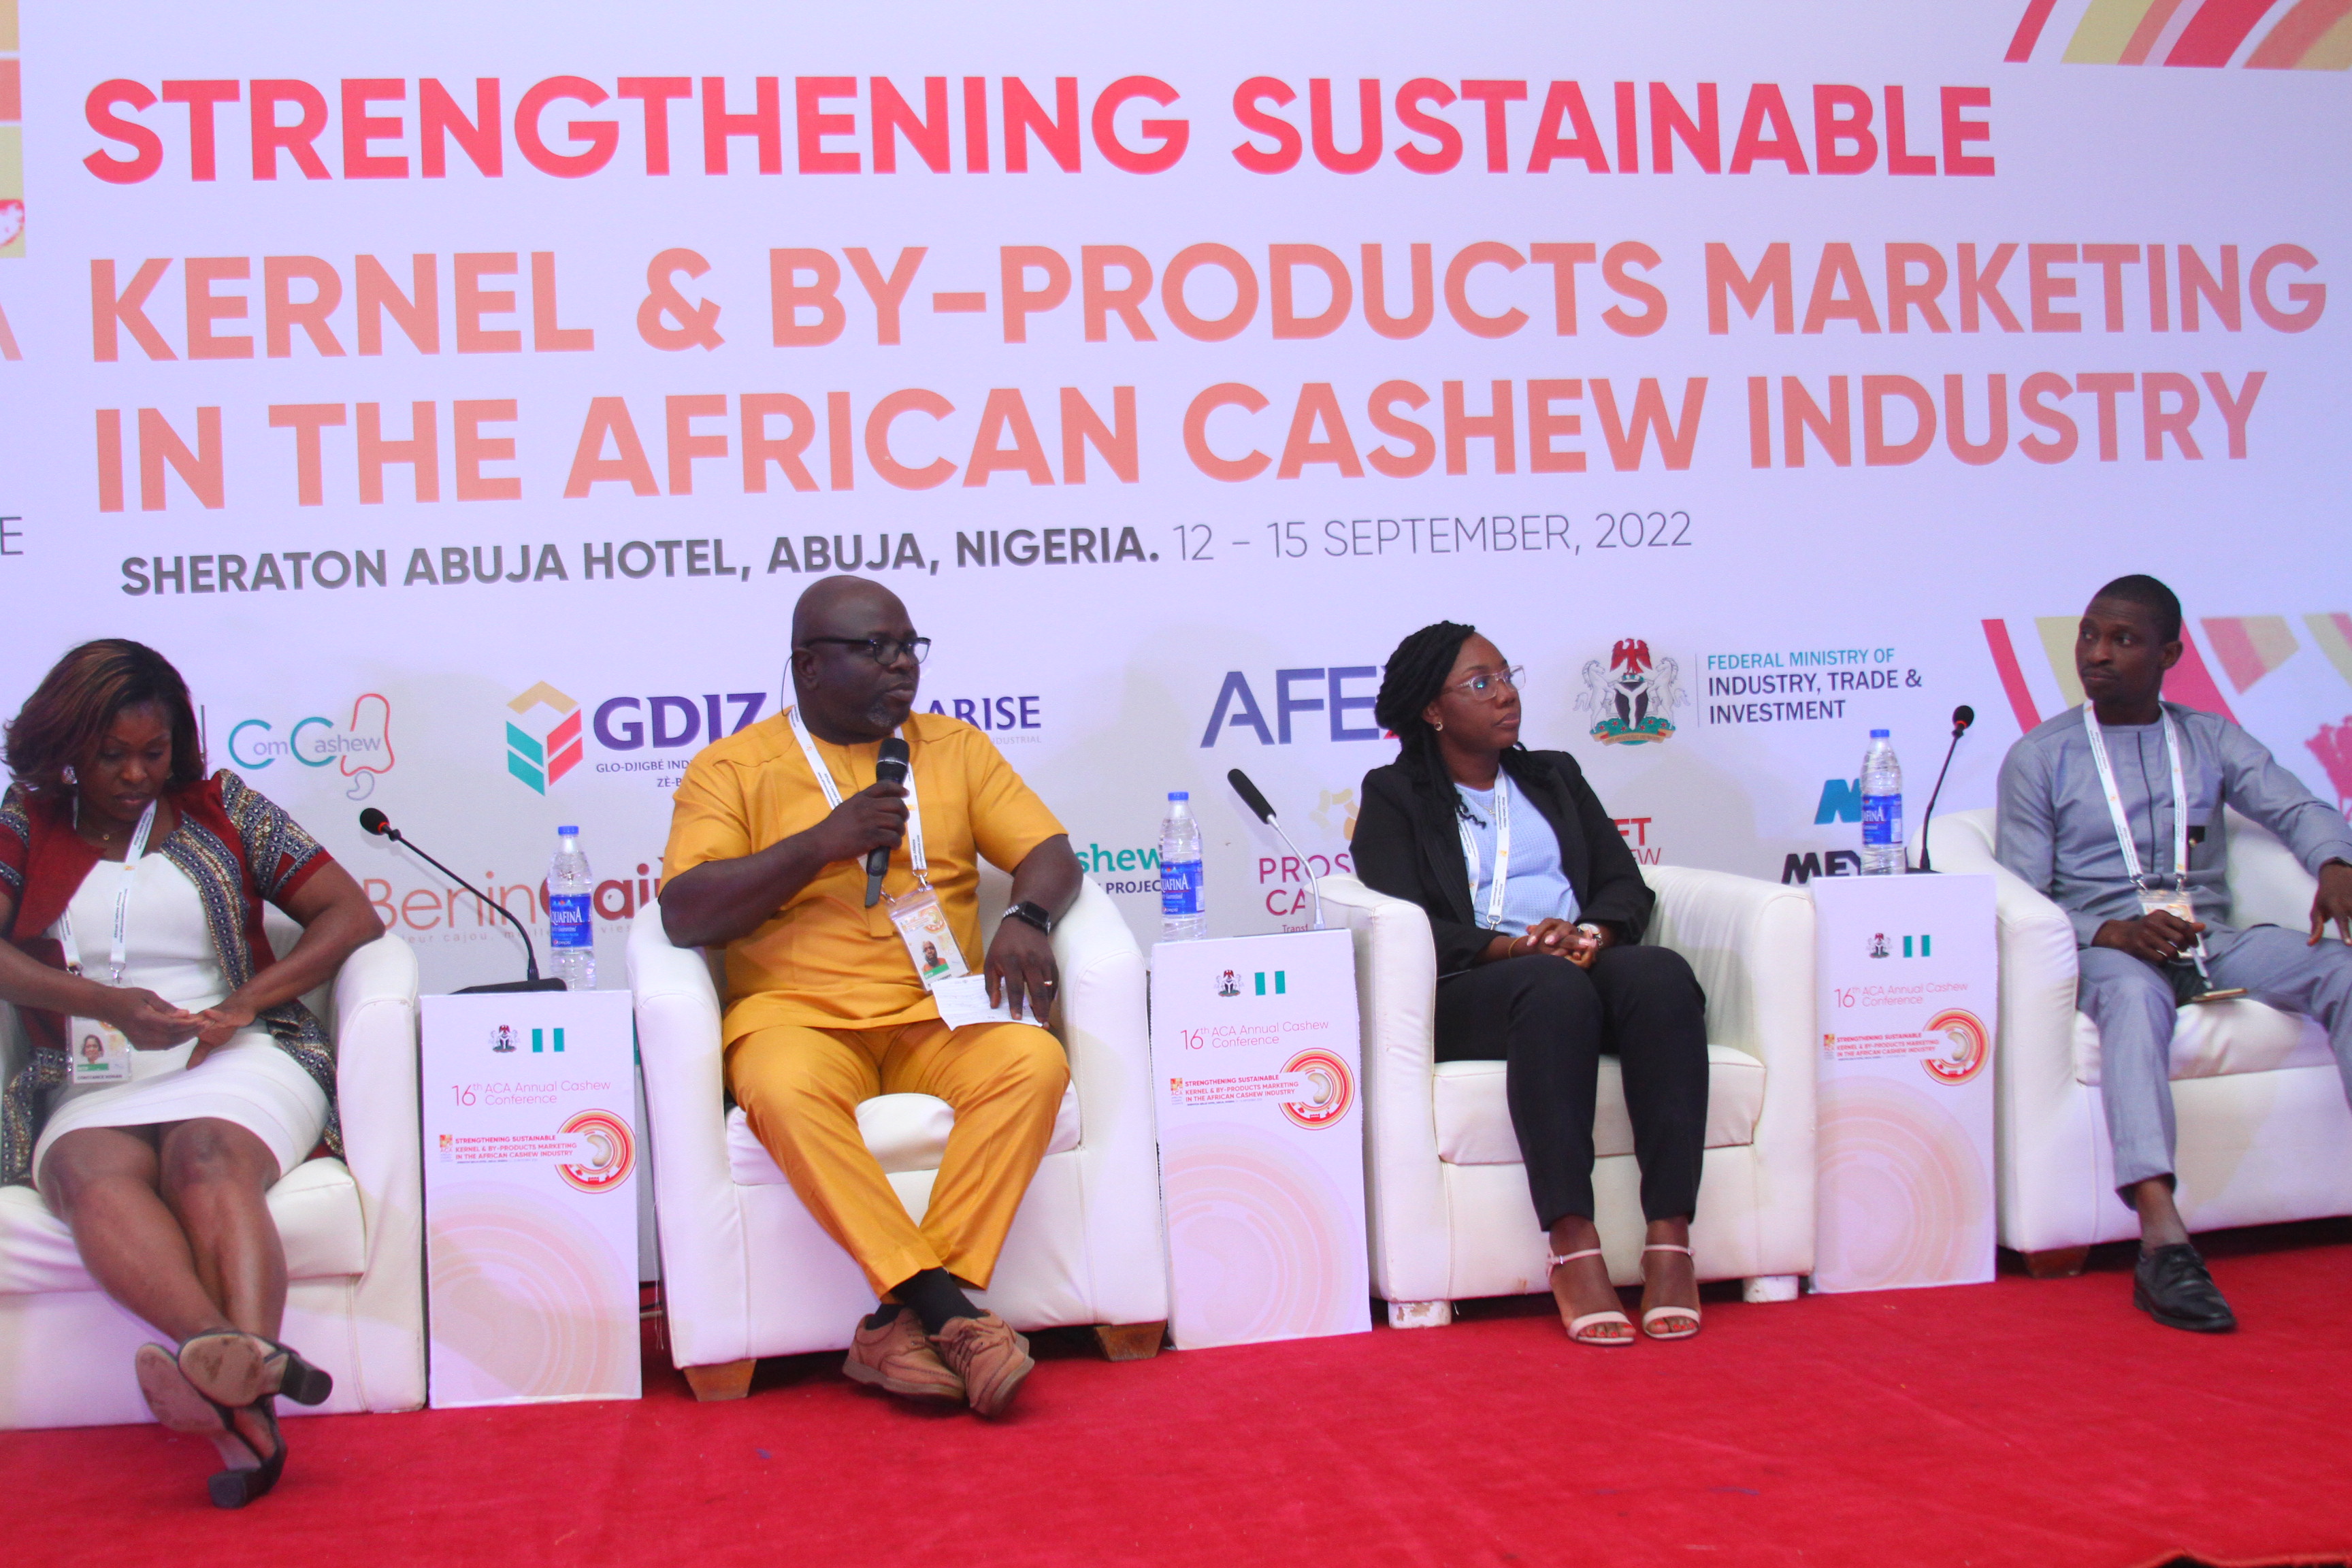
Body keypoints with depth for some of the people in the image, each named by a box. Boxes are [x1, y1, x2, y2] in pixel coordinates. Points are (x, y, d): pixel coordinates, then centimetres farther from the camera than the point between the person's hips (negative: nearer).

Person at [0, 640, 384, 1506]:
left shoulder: (220, 807, 17)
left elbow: (351, 914, 11)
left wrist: (245, 1003, -4)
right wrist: (110, 1004, -14)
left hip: (237, 1063, 0)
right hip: (92, 1088, 1)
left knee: (207, 1157, -35)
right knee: (95, 1174, -34)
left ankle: (241, 1399, -57)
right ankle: (246, 1360, -60)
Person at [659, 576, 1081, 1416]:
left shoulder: (955, 747, 17)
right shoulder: (733, 767, 8)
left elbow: (1050, 853, 12)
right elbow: (684, 914, -4)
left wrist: (1025, 918, -12)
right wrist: (822, 842, -10)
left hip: (939, 1017, 3)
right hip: (799, 1014, -2)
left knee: (1034, 1062, -29)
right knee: (784, 1091, -37)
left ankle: (903, 1322, -30)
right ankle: (948, 1313, -33)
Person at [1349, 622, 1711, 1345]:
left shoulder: (1555, 776, 29)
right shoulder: (1393, 796, 15)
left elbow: (1625, 882, 16)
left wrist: (1591, 935, -8)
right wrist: (1511, 948, -17)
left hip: (1588, 967, 4)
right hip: (1466, 996, -4)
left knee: (1661, 974, -32)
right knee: (1552, 987, -39)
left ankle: (1670, 1241, -39)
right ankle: (1574, 1251, -45)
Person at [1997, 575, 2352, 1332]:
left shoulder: (2212, 740, 18)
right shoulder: (2037, 758, 9)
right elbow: (2023, 899, 2)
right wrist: (2110, 933, -18)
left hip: (2213, 940, 4)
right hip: (2106, 947, -3)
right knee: (2134, 995, -38)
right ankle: (2163, 1239, -53)